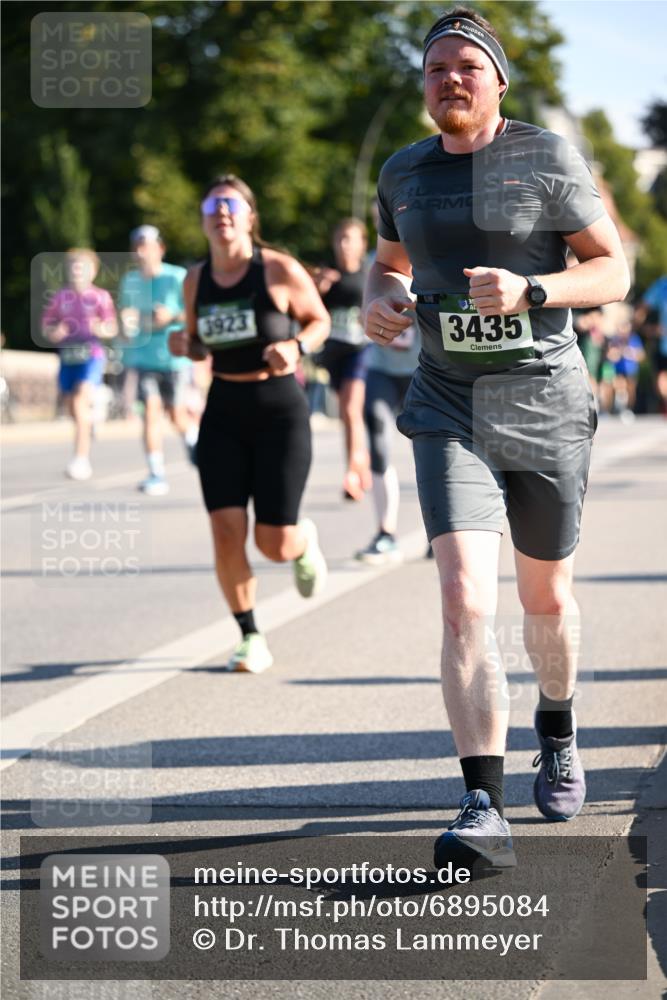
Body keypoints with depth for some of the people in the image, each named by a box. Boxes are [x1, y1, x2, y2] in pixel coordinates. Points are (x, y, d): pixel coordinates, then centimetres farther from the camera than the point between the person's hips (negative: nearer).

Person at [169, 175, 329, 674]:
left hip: (279, 408, -3)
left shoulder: (280, 271, -9)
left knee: (275, 544, -4)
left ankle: (305, 541, 35)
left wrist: (297, 347, -17)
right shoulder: (196, 280, 4)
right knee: (227, 534, -9)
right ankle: (251, 638, 8)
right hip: (223, 411, 3)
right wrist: (183, 345, -6)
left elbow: (319, 320, 4)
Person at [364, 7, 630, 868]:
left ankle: (558, 731, 47)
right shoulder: (404, 174, 6)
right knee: (463, 601, -17)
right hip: (450, 413, 1)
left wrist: (530, 291, -23)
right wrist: (379, 299, 2)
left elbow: (613, 272, -5)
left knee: (545, 595, 16)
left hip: (546, 407, -1)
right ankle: (484, 812, -19)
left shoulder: (547, 159, -5)